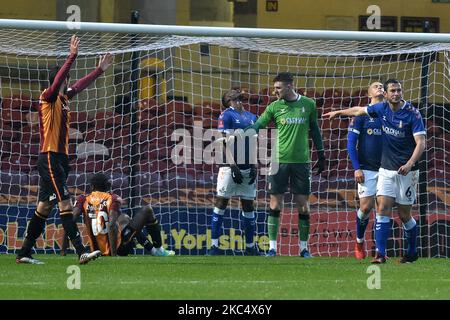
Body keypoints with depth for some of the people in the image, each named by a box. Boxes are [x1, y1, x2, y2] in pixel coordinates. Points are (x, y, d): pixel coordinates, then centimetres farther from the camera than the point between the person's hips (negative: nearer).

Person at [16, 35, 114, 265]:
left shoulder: (63, 98, 15)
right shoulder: (48, 97, -8)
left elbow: (80, 85, 31)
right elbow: (58, 80, -26)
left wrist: (100, 70, 36)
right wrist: (72, 56, -33)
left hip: (60, 158, 9)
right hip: (49, 157, -9)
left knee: (45, 206, 10)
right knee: (65, 204, -15)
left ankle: (24, 253, 14)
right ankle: (81, 252, -23)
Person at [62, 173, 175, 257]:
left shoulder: (83, 199, 2)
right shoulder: (112, 198, -7)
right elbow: (111, 226, -21)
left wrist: (63, 249, -11)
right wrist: (114, 254, -23)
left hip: (98, 250, 5)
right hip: (120, 248, -5)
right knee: (147, 211, 12)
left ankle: (152, 249, 39)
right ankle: (158, 249, 20)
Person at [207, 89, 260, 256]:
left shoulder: (251, 117, 16)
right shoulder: (226, 116, -1)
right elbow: (226, 142, -8)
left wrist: (254, 167, 5)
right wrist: (233, 166, -15)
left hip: (248, 168, 5)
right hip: (230, 166, -5)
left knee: (248, 206, 9)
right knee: (221, 203, -5)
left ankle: (250, 246, 15)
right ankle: (214, 245, -5)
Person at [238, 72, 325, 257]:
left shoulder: (308, 104, 5)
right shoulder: (274, 107, 3)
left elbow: (314, 129, 15)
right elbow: (256, 126, 1)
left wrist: (321, 155, 14)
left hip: (301, 161, 0)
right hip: (280, 160, 0)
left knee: (303, 205, 1)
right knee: (275, 204, -2)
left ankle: (304, 247, 10)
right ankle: (272, 247, 3)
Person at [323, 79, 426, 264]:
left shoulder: (412, 114, -12)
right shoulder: (382, 109, 2)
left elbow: (420, 143, -17)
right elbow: (359, 111, 21)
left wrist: (410, 164, -31)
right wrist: (339, 113, 34)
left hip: (406, 171, -4)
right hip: (386, 169, 4)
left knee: (404, 214, 3)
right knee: (383, 209, -9)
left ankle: (412, 252, 22)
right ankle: (380, 253, -11)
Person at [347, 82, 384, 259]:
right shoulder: (362, 114, 0)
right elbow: (351, 142, -1)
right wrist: (356, 168, -9)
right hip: (367, 169, -3)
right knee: (366, 207, -6)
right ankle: (359, 241, 18)